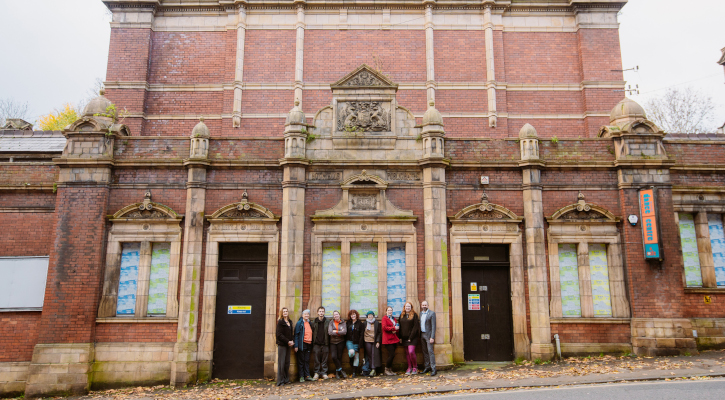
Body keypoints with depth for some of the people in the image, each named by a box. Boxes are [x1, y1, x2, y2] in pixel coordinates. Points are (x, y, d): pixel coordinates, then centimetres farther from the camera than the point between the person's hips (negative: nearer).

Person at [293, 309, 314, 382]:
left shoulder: (310, 323, 13)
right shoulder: (299, 323, -5)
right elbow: (296, 334, -8)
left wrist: (311, 344, 11)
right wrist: (296, 346, -14)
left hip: (308, 344, 5)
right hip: (302, 344, -5)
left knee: (307, 360, 9)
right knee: (301, 361, 1)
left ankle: (307, 375, 15)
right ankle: (301, 376, 7)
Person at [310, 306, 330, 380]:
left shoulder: (327, 322, 4)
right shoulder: (314, 322, 6)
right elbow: (312, 332, 6)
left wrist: (328, 342, -2)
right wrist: (312, 343, 0)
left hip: (325, 343, 0)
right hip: (316, 344, 0)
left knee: (324, 359, 5)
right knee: (316, 359, 1)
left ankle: (324, 373, 13)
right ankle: (316, 373, 9)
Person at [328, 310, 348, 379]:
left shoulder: (343, 323, 5)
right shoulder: (331, 323, 5)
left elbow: (345, 332, -10)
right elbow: (330, 332, -10)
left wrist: (336, 331, -12)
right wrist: (340, 332, -10)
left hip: (340, 342, 0)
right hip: (332, 342, 0)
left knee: (339, 357, 0)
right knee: (334, 357, -15)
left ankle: (337, 372, 12)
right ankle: (341, 370, -1)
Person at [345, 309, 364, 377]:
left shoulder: (360, 323, -2)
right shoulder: (348, 323, 8)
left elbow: (362, 334, -5)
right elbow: (346, 332, 12)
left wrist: (360, 343, -13)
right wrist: (345, 342, 4)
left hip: (356, 342, -1)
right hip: (349, 341, 1)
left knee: (356, 356, 2)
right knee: (351, 352, -26)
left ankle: (354, 372, 12)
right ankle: (351, 361, 7)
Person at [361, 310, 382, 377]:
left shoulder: (377, 323, 5)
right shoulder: (365, 323, 8)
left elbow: (379, 333, 4)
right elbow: (362, 333, 11)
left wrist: (378, 341, -6)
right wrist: (362, 343, 5)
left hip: (375, 342, -1)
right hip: (367, 342, 1)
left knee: (374, 355, -9)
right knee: (369, 355, 0)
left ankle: (373, 369, -11)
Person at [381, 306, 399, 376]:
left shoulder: (394, 319, 18)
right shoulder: (384, 318, -2)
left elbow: (397, 327, 25)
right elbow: (384, 327, -14)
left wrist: (396, 330, 2)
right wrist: (394, 328, -16)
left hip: (394, 339, 7)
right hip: (388, 339, -7)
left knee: (391, 355, 8)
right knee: (392, 355, -11)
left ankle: (390, 370, 16)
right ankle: (386, 369, 2)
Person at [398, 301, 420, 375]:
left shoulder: (414, 315, -2)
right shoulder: (402, 315, 11)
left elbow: (415, 327, -7)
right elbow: (399, 326, 12)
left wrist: (410, 338, -12)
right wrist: (400, 337, 3)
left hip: (412, 337, -4)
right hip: (404, 338, 5)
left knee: (411, 352, -14)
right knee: (407, 353, 6)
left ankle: (415, 367, 2)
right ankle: (409, 368, 14)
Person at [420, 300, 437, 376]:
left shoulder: (432, 313, -7)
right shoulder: (421, 313, 13)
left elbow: (433, 326, -11)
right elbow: (420, 324, 13)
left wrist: (432, 337, -17)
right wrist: (420, 335, 6)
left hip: (428, 335, -6)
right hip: (422, 335, 6)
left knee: (430, 351, -9)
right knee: (425, 352, 10)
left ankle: (433, 369, -6)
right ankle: (426, 367, 19)